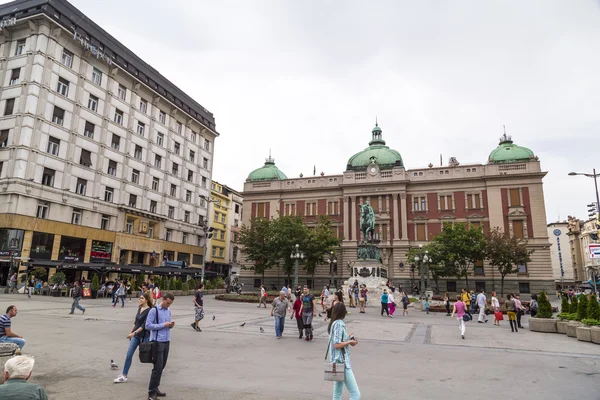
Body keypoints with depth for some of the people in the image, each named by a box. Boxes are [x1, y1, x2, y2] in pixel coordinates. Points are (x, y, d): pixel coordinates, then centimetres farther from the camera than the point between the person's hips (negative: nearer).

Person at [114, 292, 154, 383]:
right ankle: (124, 376, 10)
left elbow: (144, 325, -23)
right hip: (135, 335, 7)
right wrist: (131, 331, 18)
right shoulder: (140, 308, 5)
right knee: (129, 354, 3)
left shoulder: (149, 311, -18)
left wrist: (134, 333, -27)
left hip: (144, 336, -7)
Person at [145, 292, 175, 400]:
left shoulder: (168, 311, 12)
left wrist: (171, 325, -2)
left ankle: (155, 388, 26)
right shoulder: (154, 310, -11)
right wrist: (163, 325, -19)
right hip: (157, 342, -7)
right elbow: (148, 325, -15)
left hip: (167, 342, 7)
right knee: (158, 367, -6)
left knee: (162, 366, 13)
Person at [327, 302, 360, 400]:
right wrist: (350, 342, -10)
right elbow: (336, 345, -22)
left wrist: (347, 338, 13)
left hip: (338, 362, 10)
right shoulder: (339, 324, -16)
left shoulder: (333, 323, 11)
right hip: (342, 362, -10)